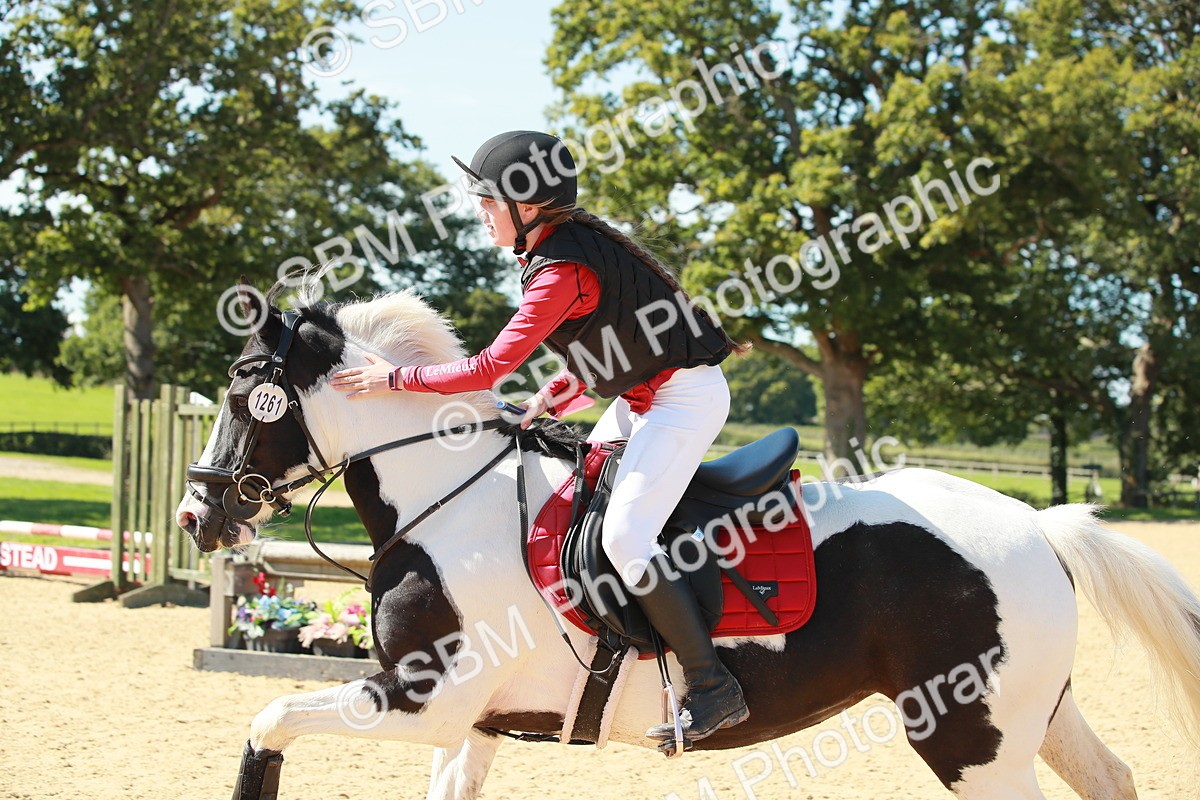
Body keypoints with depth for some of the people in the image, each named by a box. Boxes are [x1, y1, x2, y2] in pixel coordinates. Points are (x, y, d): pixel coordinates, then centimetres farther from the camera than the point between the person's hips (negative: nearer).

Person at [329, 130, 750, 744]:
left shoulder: (561, 272, -24)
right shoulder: (572, 242, 7)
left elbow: (488, 370, -24)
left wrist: (394, 379, -15)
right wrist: (553, 397, 4)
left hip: (685, 397, -11)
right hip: (642, 395, 11)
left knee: (624, 538, -19)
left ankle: (714, 689, -14)